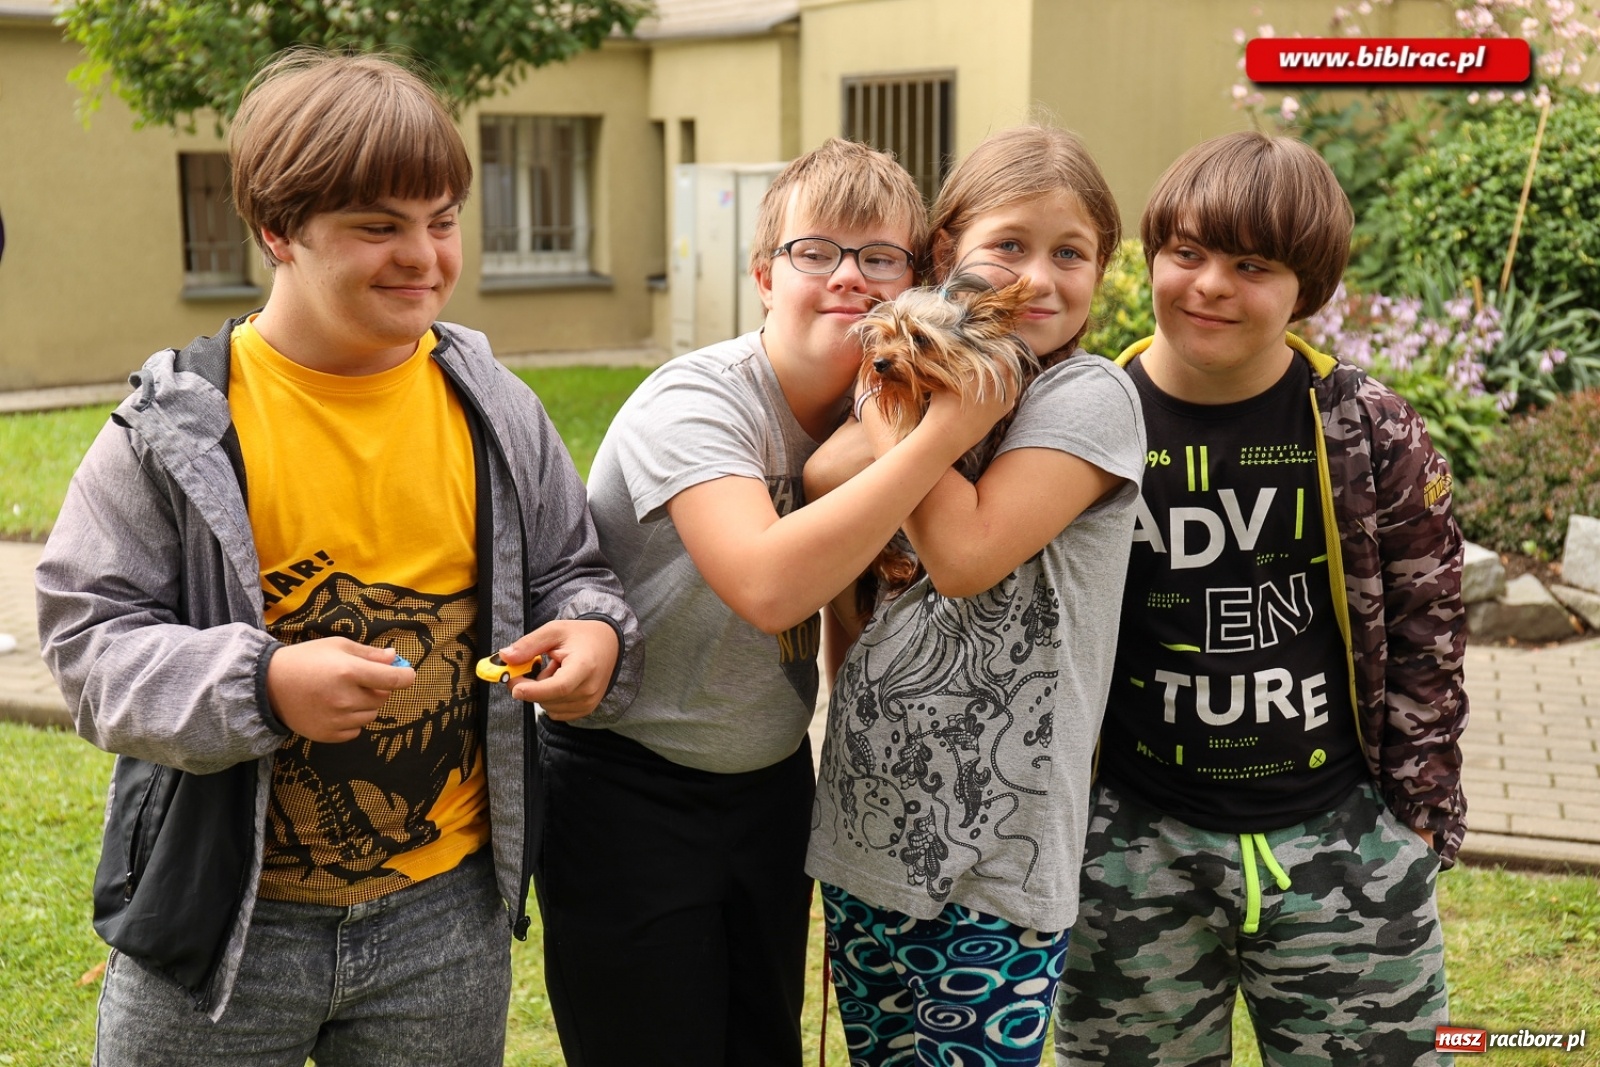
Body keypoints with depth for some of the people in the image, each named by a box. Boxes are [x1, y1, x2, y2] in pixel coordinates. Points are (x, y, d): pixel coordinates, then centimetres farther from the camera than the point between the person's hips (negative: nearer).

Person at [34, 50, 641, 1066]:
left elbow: (568, 573, 10)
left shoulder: (495, 410, -1)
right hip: (224, 915, -2)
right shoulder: (180, 422, -10)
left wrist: (596, 638, -13)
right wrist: (262, 686, -25)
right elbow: (88, 632, -9)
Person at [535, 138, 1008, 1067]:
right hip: (629, 791, -6)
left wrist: (895, 428, -11)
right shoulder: (696, 402, -21)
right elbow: (766, 584, -38)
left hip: (771, 777, 6)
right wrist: (944, 434, -34)